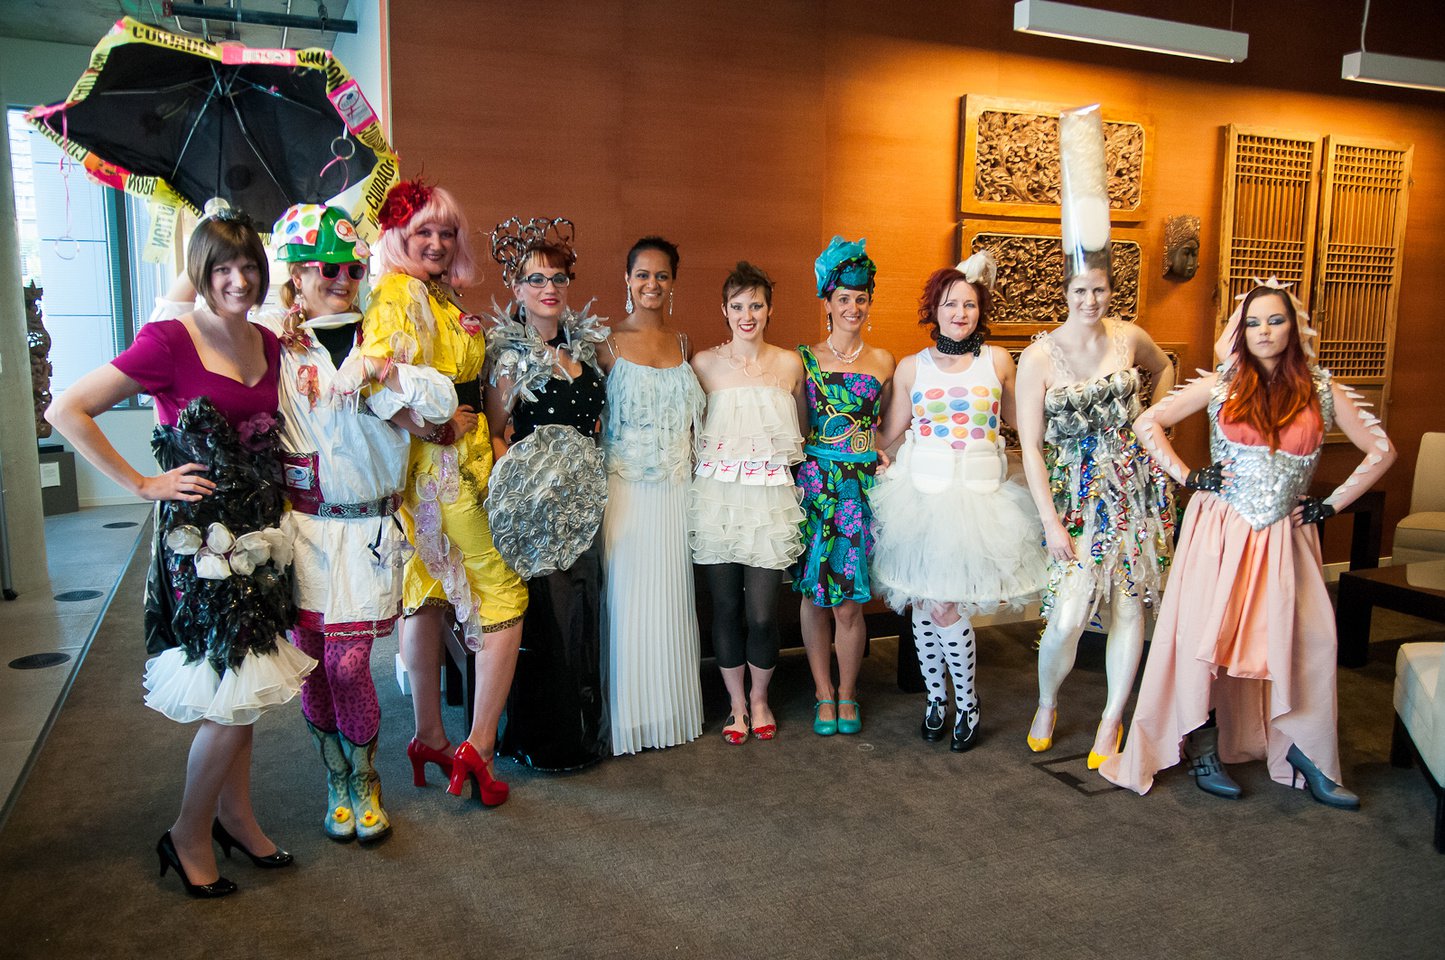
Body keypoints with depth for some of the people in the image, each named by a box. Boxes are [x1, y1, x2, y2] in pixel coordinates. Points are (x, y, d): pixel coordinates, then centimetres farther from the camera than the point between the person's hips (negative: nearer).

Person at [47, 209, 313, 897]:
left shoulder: (268, 344, 7)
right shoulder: (169, 340, -13)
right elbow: (66, 411, -13)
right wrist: (143, 485, -13)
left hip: (258, 533, 6)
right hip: (200, 537, -6)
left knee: (243, 687, 15)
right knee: (231, 697, -2)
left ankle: (236, 817, 33)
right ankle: (188, 837, 20)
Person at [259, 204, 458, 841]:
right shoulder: (274, 341, 5)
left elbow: (442, 404, -4)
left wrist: (378, 371, -17)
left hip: (368, 528, 0)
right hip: (301, 524, 1)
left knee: (347, 664, -3)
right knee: (312, 663, 6)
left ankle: (364, 782, 22)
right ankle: (336, 782, 29)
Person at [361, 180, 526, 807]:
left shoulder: (447, 298, 15)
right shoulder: (396, 294, -11)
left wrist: (490, 437, 5)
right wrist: (437, 424, -19)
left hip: (465, 459, 9)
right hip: (438, 467, -9)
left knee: (431, 590, 13)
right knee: (505, 593, -4)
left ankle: (429, 738, 25)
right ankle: (477, 749, 1)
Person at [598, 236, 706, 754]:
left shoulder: (682, 342, 10)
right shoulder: (607, 342, -3)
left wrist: (694, 469, 7)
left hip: (675, 488, 4)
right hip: (624, 487, -4)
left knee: (671, 597, 10)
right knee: (625, 596, 0)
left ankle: (671, 709, 24)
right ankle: (624, 715, 14)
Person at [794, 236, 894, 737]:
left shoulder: (882, 361, 9)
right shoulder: (805, 358, 5)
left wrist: (882, 455, 2)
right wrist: (796, 479, -2)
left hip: (863, 484, 0)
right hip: (815, 483, 0)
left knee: (849, 600, -1)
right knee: (814, 594, 4)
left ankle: (847, 692, 19)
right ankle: (824, 693, 20)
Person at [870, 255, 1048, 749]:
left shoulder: (997, 361, 6)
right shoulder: (911, 367, 6)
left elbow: (1020, 418, 18)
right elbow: (887, 434, 11)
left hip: (978, 494, -1)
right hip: (922, 491, 2)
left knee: (946, 605, -8)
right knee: (924, 604, 5)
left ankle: (966, 703, 14)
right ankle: (935, 697, 25)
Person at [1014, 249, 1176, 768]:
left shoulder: (1129, 337, 2)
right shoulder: (1038, 357, -9)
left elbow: (1164, 367, 27)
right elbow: (1030, 449, -10)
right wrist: (1051, 523, -13)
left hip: (1135, 485, 3)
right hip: (1075, 494, -3)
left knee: (1129, 604, 7)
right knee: (1067, 618, -10)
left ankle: (1113, 718, 24)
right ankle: (1046, 704, 20)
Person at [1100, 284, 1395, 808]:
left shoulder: (1323, 392, 5)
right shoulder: (1220, 385, 3)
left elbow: (1382, 451, 11)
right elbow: (1147, 423, 3)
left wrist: (1331, 505, 4)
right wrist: (1187, 476, -4)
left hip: (1285, 535, 1)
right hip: (1219, 530, -1)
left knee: (1306, 639, -6)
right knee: (1207, 634, -2)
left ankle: (1305, 755, 9)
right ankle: (1204, 747, 12)